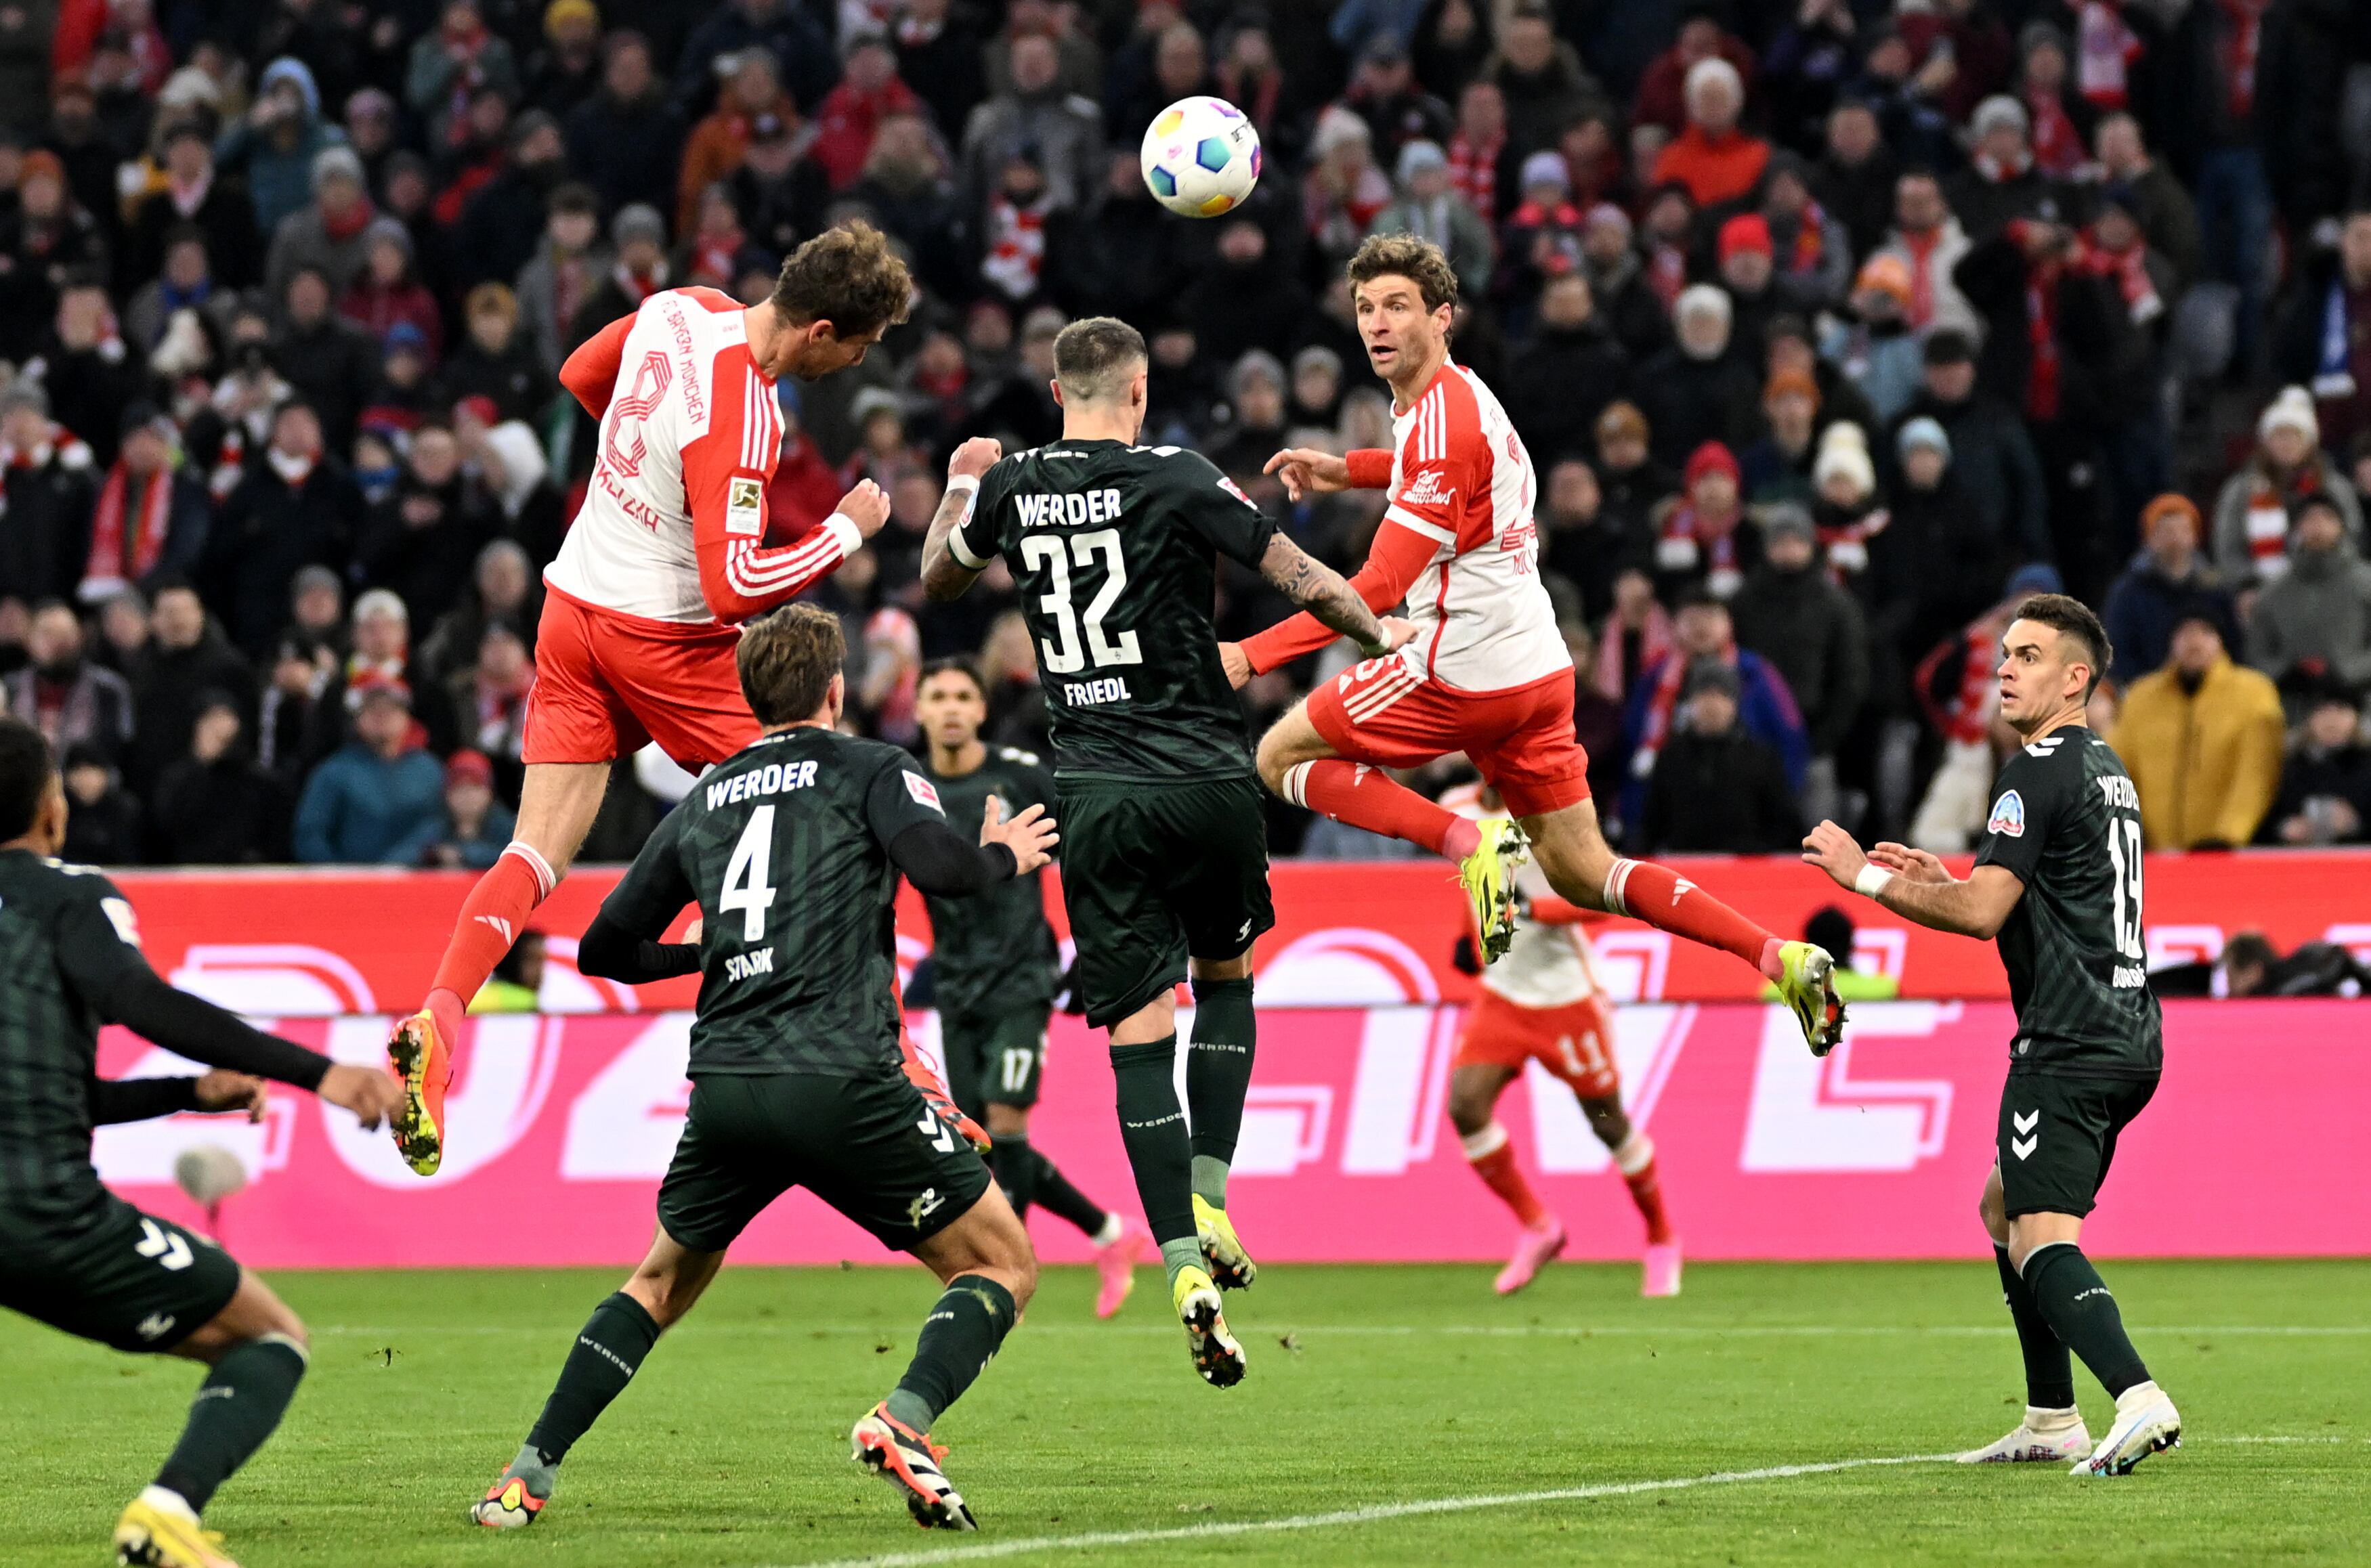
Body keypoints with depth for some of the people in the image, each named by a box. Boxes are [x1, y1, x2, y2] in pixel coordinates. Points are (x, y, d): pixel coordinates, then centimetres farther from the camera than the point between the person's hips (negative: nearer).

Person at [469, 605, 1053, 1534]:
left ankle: (528, 1476, 16)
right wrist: (1002, 857, 10)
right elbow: (938, 866, -12)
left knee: (662, 1284, 26)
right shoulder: (871, 770, 7)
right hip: (843, 1082, -5)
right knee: (1002, 1267, 6)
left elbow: (605, 948, 24)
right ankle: (904, 1421, -20)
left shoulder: (701, 803, 20)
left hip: (725, 1089, 5)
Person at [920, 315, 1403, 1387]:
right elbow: (1304, 584, -5)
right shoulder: (1177, 481, -7)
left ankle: (1183, 1262, -12)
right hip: (1206, 782, -2)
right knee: (1226, 976, 22)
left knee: (1138, 1027, 0)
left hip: (1097, 795, 2)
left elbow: (937, 579, 23)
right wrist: (1381, 636, 14)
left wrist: (960, 485, 40)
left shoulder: (1010, 490, 3)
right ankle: (1209, 1200, 8)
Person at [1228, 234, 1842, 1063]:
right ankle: (1780, 958, 2)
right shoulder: (1453, 394, 12)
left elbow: (1380, 586, -22)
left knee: (1282, 756, 4)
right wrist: (1347, 470, 28)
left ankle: (1471, 842, -13)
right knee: (1582, 874, 12)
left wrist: (1252, 655, -22)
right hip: (1539, 673, 9)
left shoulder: (1442, 419, -17)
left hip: (1467, 674, -9)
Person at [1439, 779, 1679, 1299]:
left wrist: (1529, 910, -35)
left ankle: (1662, 1240, 27)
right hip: (1500, 993, 5)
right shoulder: (1459, 811, 1)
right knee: (1465, 1105, -12)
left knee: (1607, 1121, 5)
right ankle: (1537, 1228, 5)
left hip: (1563, 996, -5)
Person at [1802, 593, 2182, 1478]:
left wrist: (1869, 878, -9)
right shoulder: (2106, 770, 21)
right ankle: (2052, 1422, 22)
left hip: (2070, 1043, -10)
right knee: (2004, 1207, 23)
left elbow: (1983, 913, -17)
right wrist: (1941, 878, 23)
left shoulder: (2041, 772, -10)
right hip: (2128, 1035, 10)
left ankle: (2137, 1399, -37)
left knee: (2041, 1239, -18)